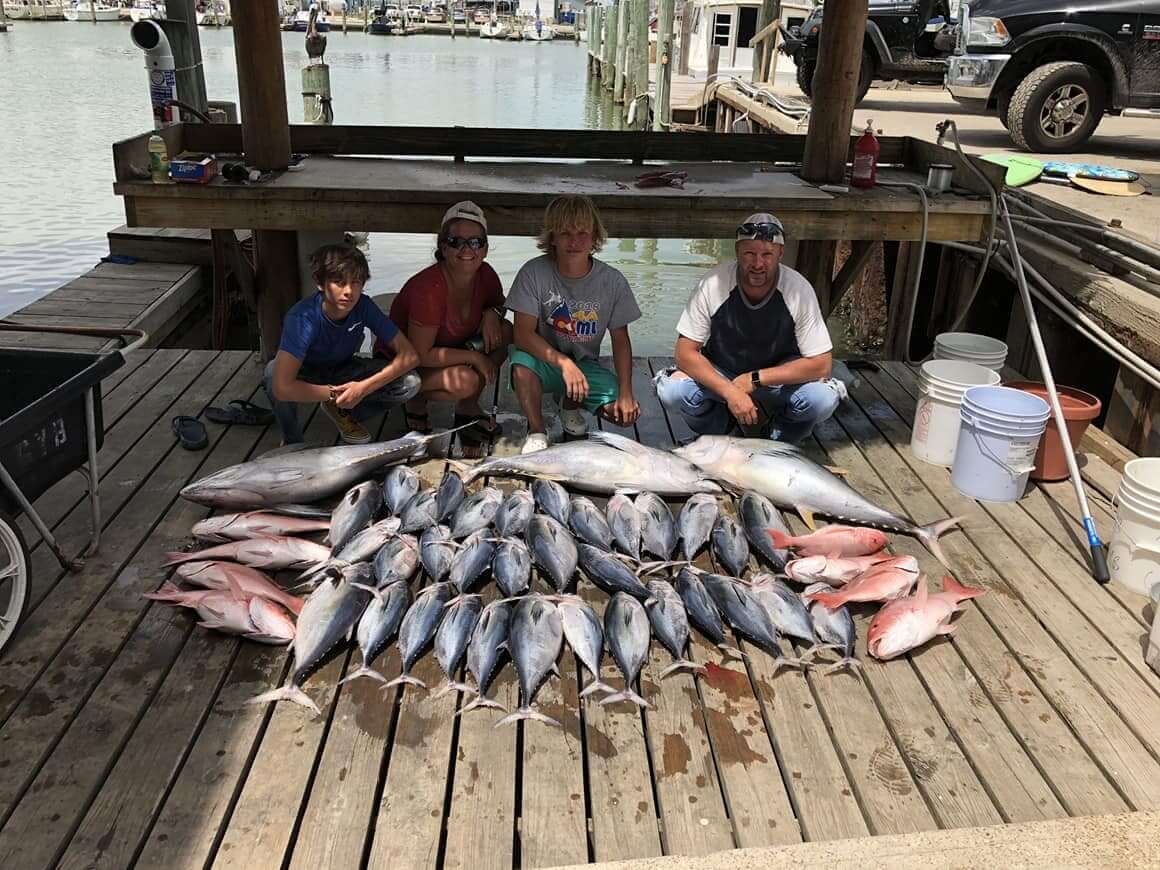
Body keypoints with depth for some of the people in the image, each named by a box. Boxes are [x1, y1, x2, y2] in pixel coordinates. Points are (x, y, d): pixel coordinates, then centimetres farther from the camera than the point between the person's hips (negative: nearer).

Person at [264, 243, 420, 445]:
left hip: (342, 370, 4)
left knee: (410, 383, -21)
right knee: (274, 371, -39)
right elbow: (282, 387, -48)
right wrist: (335, 393, -35)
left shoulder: (363, 306, -24)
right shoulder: (302, 318, -36)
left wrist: (364, 387, -32)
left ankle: (343, 412, 6)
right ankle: (292, 440, -10)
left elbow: (409, 355, -22)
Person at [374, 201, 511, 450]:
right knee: (465, 381, -34)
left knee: (503, 332, -11)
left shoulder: (485, 275, -11)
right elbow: (420, 355, -29)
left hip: (445, 352, 8)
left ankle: (468, 407, 0)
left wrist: (492, 313, -13)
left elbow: (498, 303, 12)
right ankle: (416, 401, -3)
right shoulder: (429, 289, -31)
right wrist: (474, 357, -22)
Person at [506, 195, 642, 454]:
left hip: (585, 365, 2)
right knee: (521, 363, -37)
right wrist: (563, 362, -35)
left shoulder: (612, 281, -12)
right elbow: (523, 334, -21)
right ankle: (537, 430, -9)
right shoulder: (534, 273, -18)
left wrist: (626, 393, -15)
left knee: (626, 413, -18)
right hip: (545, 359, -2)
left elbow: (620, 340, -5)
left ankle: (570, 405, 14)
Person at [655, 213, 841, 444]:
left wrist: (755, 379, -26)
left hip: (780, 377, 0)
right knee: (671, 391, -28)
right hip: (719, 374, 0)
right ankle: (716, 433, 6)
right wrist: (730, 391, -32)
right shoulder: (713, 285, -21)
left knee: (824, 399, -29)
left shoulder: (799, 290, -21)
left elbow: (821, 364, -19)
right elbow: (685, 353, -18)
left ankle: (780, 441, 5)